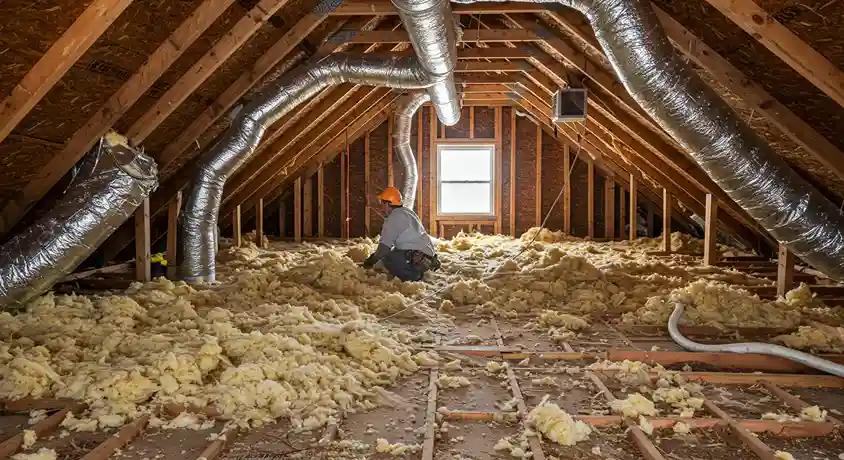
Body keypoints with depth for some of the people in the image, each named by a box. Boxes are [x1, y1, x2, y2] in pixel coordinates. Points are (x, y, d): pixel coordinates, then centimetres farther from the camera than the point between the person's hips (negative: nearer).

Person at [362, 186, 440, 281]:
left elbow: (385, 245, -11)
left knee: (388, 259, -14)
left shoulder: (393, 217, -9)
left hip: (416, 255, -10)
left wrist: (371, 261, 2)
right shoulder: (407, 211, 21)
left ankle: (414, 277, -19)